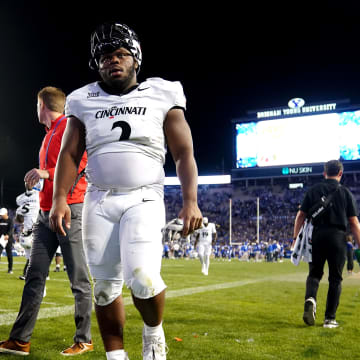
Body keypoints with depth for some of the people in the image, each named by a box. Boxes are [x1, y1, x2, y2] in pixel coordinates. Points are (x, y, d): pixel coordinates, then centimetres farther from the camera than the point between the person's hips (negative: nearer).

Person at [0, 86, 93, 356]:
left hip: (69, 209, -9)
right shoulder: (49, 134, 23)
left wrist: (49, 173, -20)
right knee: (35, 276, 6)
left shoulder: (71, 127, -5)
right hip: (46, 212, 9)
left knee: (79, 279, -3)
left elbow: (85, 162, -17)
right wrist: (38, 179, 12)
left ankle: (84, 340, 6)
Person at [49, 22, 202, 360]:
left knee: (143, 278, -19)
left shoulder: (161, 97, 4)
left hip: (144, 199, -3)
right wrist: (59, 198, -4)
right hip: (99, 201, 3)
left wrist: (190, 201, -9)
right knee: (105, 285, 5)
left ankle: (153, 333, 13)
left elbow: (184, 153, 2)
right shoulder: (85, 102, 9)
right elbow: (69, 153, 10)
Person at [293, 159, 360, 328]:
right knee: (335, 279, 8)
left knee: (314, 273, 15)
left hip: (316, 236, 1)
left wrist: (295, 238, 7)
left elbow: (300, 216, 3)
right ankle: (330, 318, 7)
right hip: (337, 237, -1)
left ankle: (310, 298, -14)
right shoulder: (345, 192, 3)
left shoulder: (313, 190, 6)